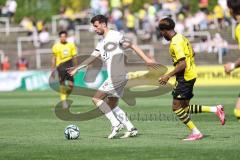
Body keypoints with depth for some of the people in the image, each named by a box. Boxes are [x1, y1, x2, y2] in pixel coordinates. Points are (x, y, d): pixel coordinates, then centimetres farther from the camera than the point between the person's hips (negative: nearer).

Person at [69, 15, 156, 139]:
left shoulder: (115, 36, -6)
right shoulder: (101, 43, 19)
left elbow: (132, 46, -10)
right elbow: (92, 58, 21)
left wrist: (146, 59, -18)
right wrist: (77, 68, 16)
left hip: (117, 76, -9)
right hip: (113, 77, 9)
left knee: (96, 98, -9)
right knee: (112, 105, 10)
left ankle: (116, 124, -10)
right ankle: (131, 129, 10)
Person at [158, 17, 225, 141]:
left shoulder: (175, 44, -19)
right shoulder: (181, 38, 12)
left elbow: (182, 64, -25)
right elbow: (192, 55, 22)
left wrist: (168, 76, -20)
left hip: (184, 78, -10)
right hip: (191, 74, 10)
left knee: (176, 107, -4)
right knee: (184, 107, 12)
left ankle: (195, 133, -3)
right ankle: (215, 110, 9)